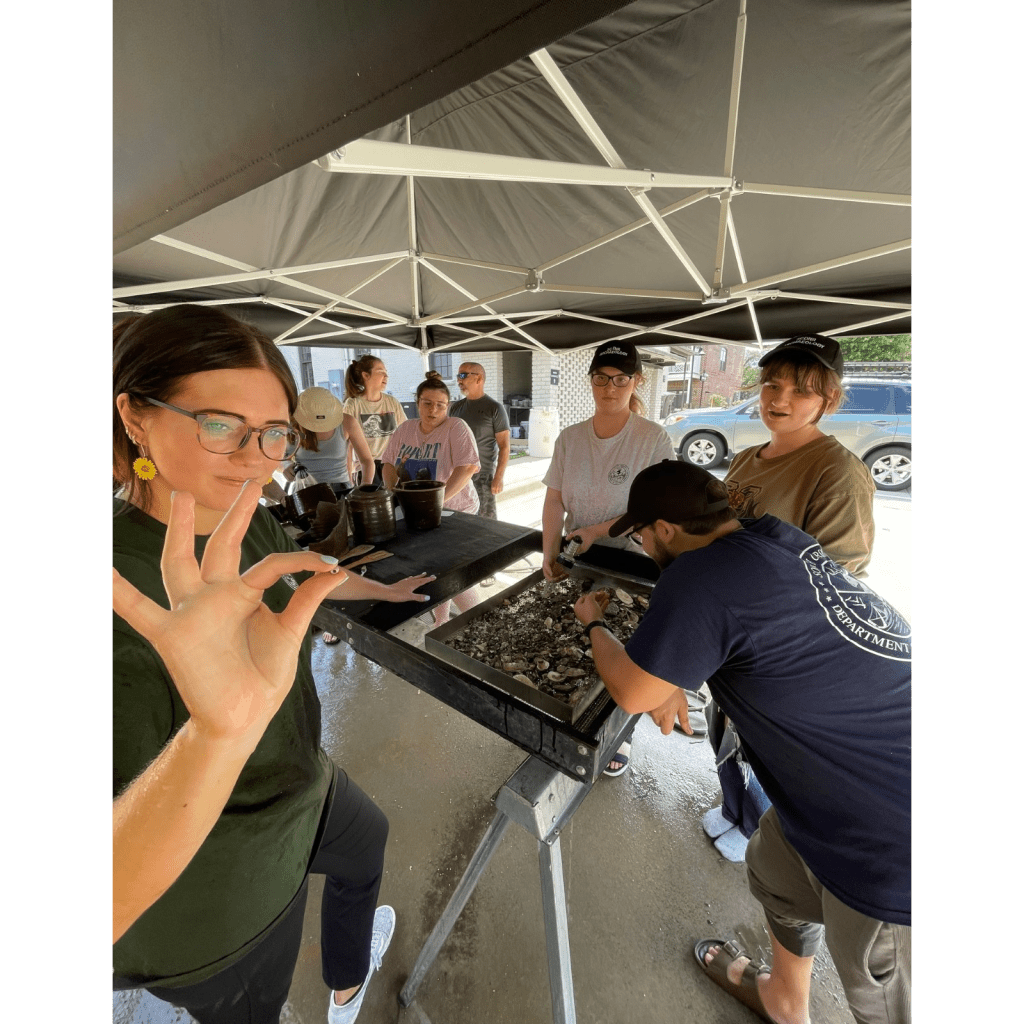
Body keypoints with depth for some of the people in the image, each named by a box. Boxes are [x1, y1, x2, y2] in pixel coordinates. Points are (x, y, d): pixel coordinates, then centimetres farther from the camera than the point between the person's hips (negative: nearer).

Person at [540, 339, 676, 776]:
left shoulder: (654, 438, -10)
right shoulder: (569, 438, 2)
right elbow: (554, 500, 0)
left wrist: (598, 530, -20)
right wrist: (550, 555, -9)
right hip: (578, 559, 4)